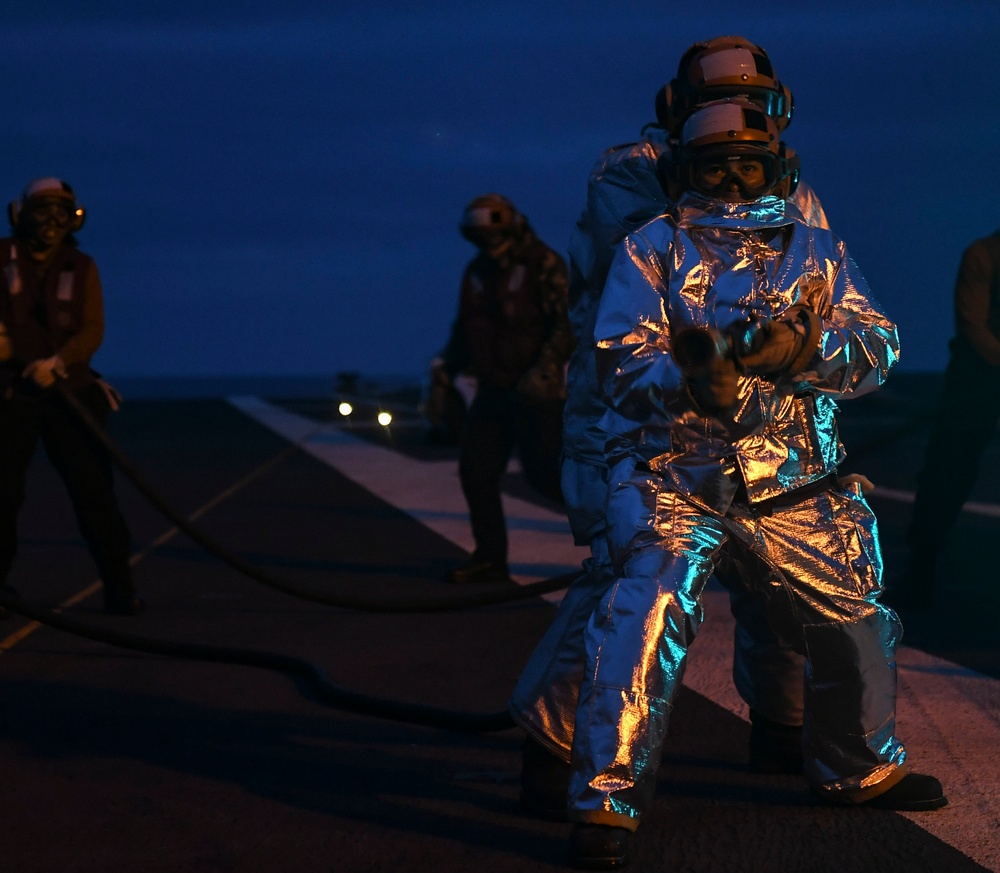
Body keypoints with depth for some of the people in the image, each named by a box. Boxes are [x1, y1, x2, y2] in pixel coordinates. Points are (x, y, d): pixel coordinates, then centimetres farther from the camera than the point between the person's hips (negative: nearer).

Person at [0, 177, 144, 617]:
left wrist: (56, 363, -20)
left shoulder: (81, 268, 5)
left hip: (68, 392, 1)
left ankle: (119, 589, 2)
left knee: (94, 491, -3)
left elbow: (92, 330, -3)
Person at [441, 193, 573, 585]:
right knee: (476, 469, 2)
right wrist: (446, 372, 13)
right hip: (493, 389, 7)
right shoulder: (477, 272, 11)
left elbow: (567, 324, -19)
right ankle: (489, 560, 11)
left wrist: (543, 369, -30)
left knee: (545, 475, -9)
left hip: (535, 391, -7)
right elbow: (466, 329, 21)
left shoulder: (544, 266, -11)